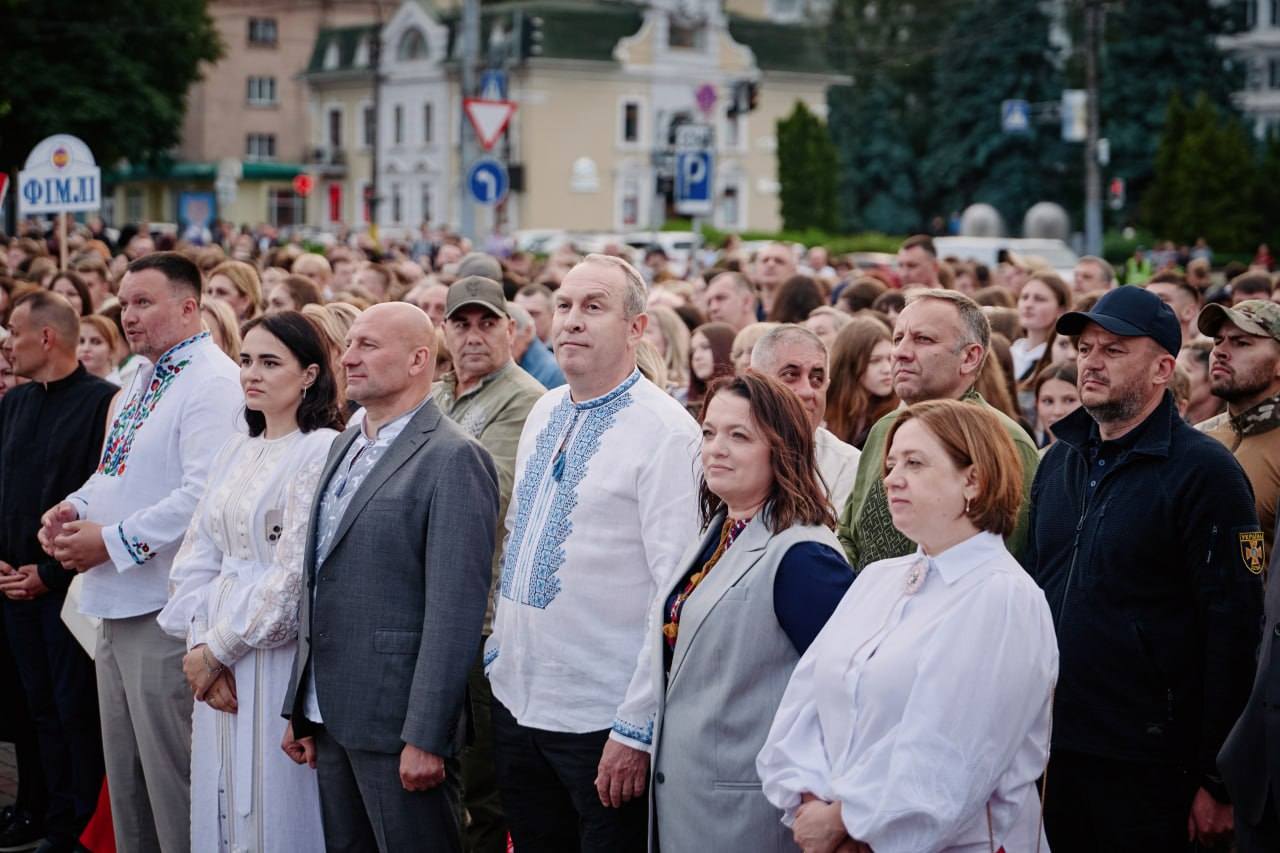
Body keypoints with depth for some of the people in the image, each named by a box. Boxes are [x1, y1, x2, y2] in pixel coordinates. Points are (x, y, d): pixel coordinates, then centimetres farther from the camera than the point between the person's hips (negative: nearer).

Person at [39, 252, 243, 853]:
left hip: (165, 605, -10)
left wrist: (113, 542, -19)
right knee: (123, 765, 17)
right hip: (116, 601, 10)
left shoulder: (211, 383, -15)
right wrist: (73, 510, 6)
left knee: (171, 769, -2)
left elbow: (202, 494, -25)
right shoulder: (143, 379, 16)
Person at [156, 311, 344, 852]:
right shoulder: (236, 450, 12)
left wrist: (217, 649, -10)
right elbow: (196, 557, 9)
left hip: (280, 655, -7)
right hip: (217, 664, 7)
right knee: (222, 803, 11)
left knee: (276, 805, 1)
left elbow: (295, 574, -16)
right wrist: (201, 643, -5)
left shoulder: (322, 452, -11)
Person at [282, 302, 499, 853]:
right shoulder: (345, 446, 14)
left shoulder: (454, 459, -12)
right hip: (331, 715, 8)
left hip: (397, 719, -8)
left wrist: (425, 736, -19)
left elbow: (454, 608, -17)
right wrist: (300, 708, 15)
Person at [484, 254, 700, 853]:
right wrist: (500, 647, 16)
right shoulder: (544, 413, 9)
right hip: (516, 699, 7)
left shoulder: (666, 432, -15)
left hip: (602, 722, -7)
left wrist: (636, 730, -19)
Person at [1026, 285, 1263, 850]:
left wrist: (1216, 779, -15)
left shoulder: (1204, 473, -10)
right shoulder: (1059, 461, 10)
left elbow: (1233, 630, -13)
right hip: (1049, 747, 6)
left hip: (1146, 764, -6)